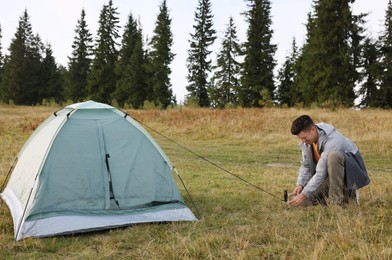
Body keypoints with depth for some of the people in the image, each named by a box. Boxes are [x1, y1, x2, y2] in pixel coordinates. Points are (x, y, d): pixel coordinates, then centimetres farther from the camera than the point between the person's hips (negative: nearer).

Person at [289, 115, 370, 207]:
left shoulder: (332, 140, -32)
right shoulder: (307, 139, -8)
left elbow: (321, 174, -32)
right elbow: (306, 165, 0)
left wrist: (304, 195, -31)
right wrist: (300, 184, -16)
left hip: (352, 170, -7)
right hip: (331, 173, 7)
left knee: (332, 155, -38)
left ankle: (337, 196, -21)